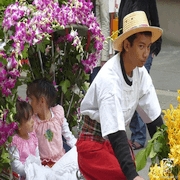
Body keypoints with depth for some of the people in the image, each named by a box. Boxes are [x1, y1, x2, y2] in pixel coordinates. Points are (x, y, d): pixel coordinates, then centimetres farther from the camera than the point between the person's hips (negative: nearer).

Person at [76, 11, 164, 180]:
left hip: (116, 139, 8)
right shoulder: (109, 78, -28)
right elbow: (115, 134, -33)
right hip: (93, 144, -7)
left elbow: (154, 118, 0)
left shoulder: (140, 72, -6)